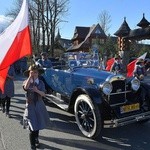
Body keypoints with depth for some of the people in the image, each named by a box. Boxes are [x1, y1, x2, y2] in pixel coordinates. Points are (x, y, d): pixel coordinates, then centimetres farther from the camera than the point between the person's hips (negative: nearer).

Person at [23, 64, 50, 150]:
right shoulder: (27, 82, -4)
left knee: (38, 124, 15)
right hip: (30, 106, -3)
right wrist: (30, 77, -32)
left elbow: (43, 94, -9)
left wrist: (37, 90, -26)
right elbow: (25, 87, -29)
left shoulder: (41, 83, 1)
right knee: (33, 126, -7)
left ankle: (36, 139, 39)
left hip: (39, 105, 3)